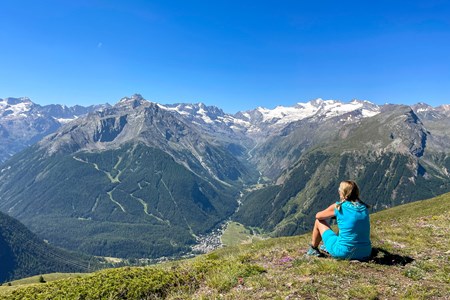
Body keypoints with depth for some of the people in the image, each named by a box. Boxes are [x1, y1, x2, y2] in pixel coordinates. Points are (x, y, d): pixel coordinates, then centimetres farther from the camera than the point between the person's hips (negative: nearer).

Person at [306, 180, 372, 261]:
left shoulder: (338, 207, -9)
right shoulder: (364, 207, 3)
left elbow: (318, 216, 7)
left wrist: (333, 214, 25)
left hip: (344, 253, -5)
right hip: (365, 254, 5)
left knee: (319, 221, 13)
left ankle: (313, 249, 32)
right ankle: (328, 247, 48)